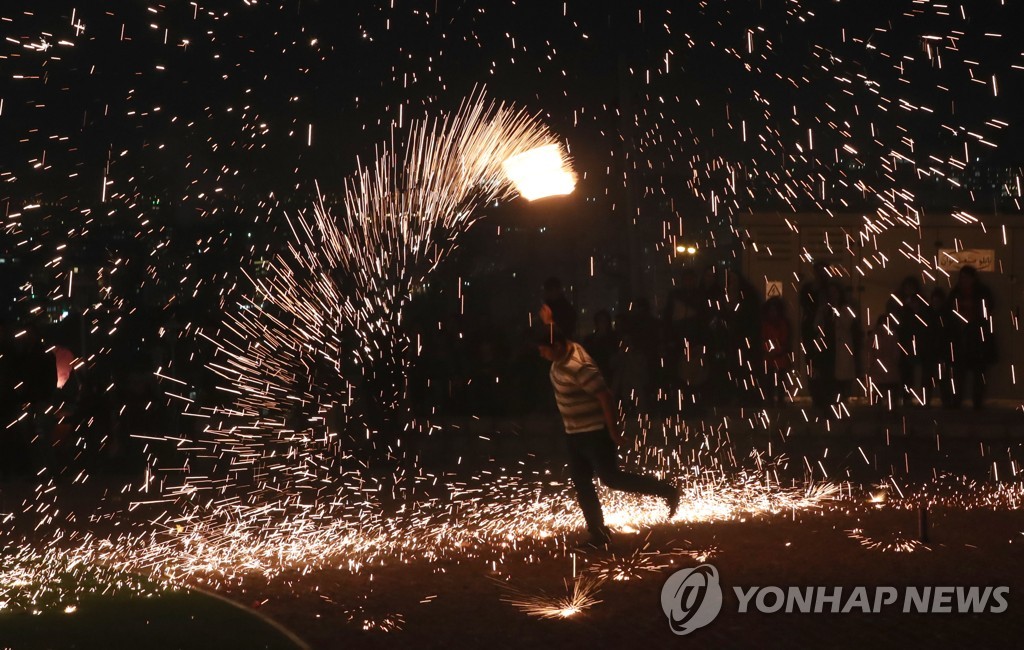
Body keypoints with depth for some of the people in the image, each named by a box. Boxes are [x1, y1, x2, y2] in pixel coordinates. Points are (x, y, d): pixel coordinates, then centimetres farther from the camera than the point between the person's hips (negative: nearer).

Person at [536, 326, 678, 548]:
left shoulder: (579, 367, -29)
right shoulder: (563, 355, -1)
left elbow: (606, 397, -28)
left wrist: (613, 431, -20)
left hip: (594, 432, -9)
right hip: (575, 433, 9)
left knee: (611, 478, -5)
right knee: (581, 483, 9)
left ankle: (668, 491, 10)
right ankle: (598, 534, 18)